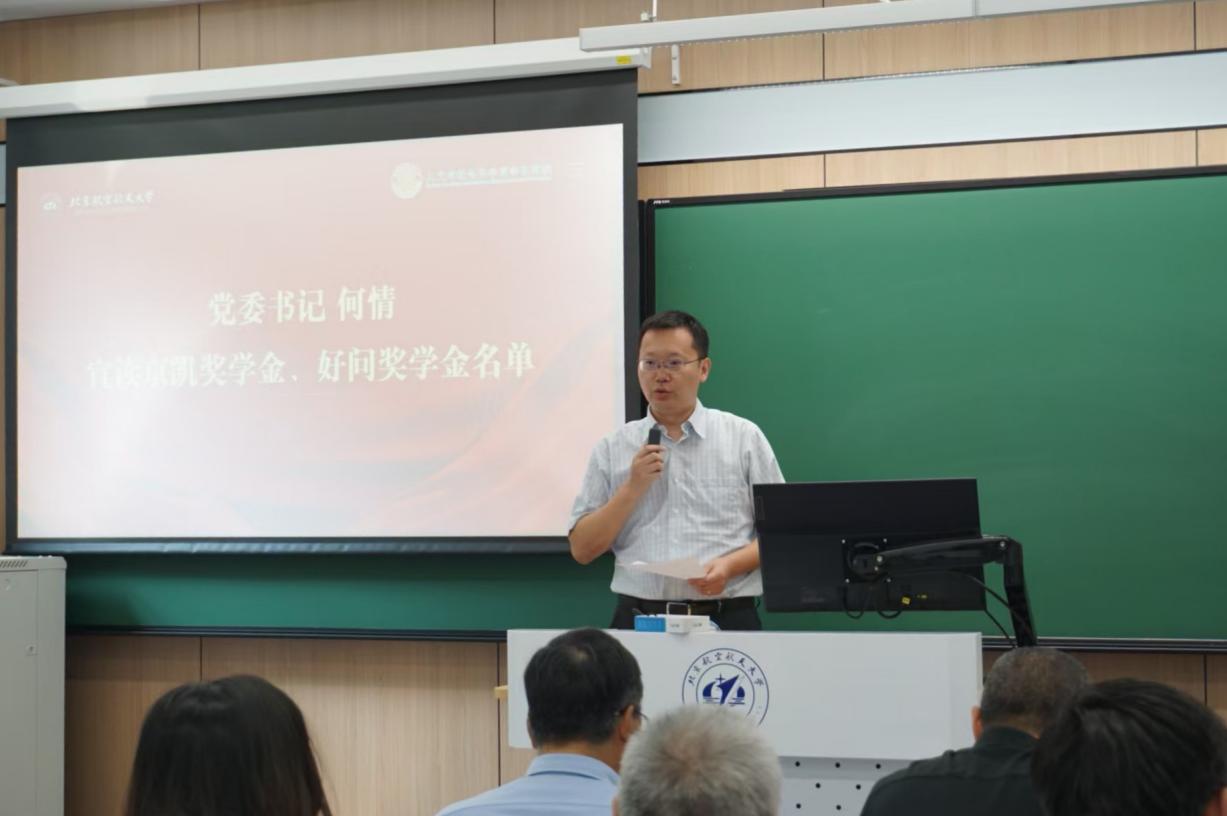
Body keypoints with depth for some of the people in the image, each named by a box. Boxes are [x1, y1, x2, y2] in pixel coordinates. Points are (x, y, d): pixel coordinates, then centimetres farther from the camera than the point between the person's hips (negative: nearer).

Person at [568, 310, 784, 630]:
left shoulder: (744, 437, 8)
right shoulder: (612, 449, 11)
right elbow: (582, 550, 7)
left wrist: (730, 565, -11)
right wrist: (632, 488, -4)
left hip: (726, 620, -1)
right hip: (638, 620, 1)